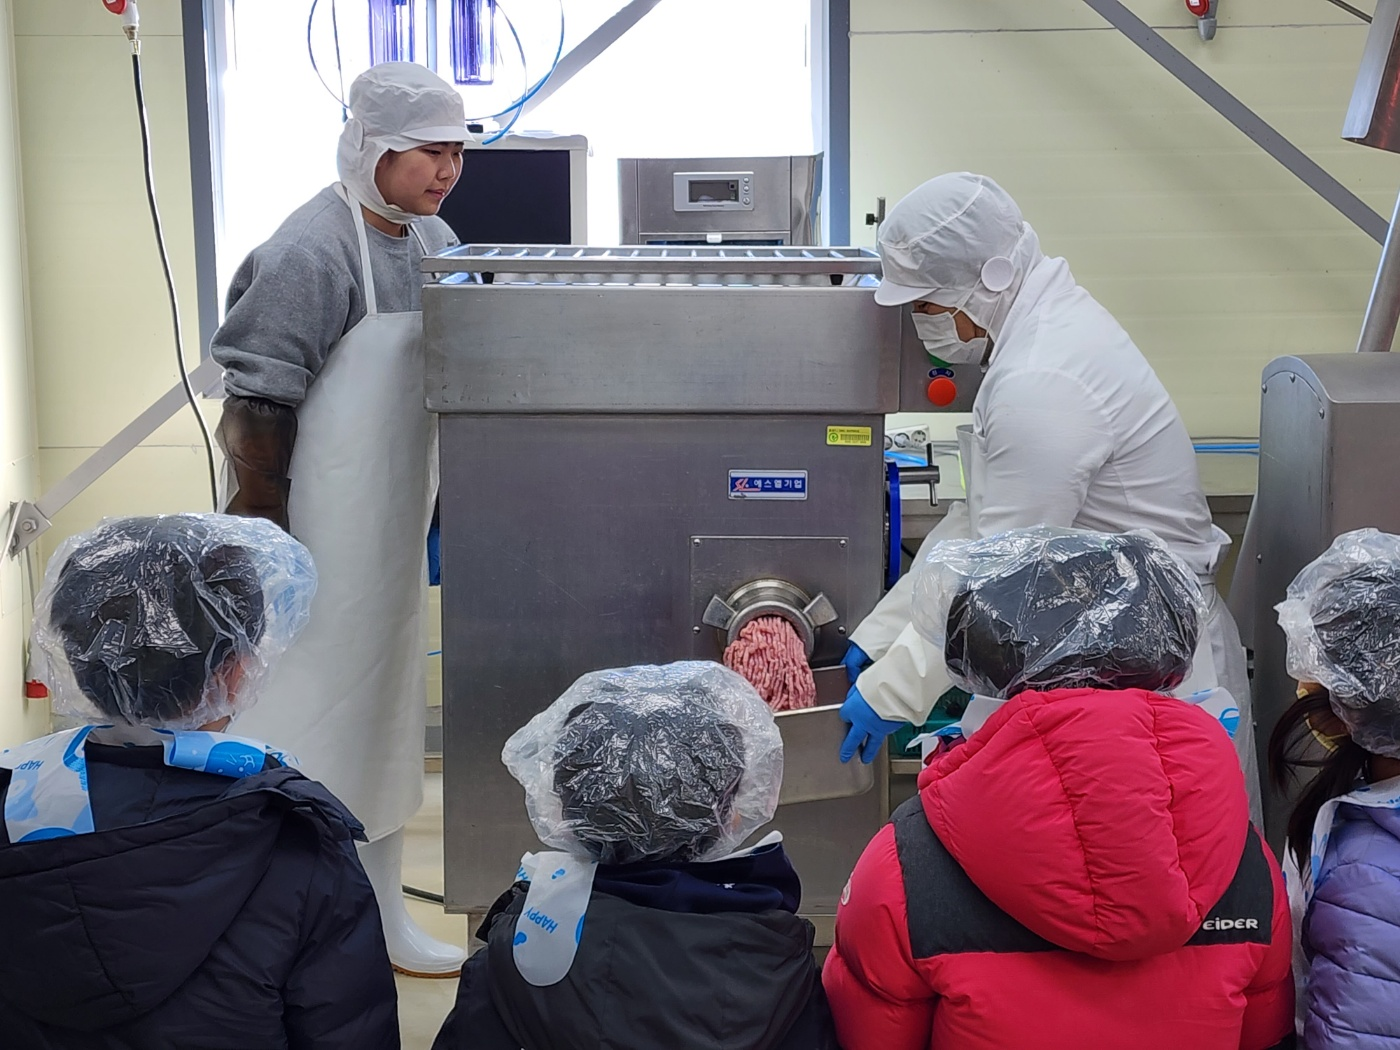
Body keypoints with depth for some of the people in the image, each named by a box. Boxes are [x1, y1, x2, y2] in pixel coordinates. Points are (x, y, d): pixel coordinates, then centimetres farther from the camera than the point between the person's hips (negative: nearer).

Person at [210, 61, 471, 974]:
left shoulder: (433, 238, 6)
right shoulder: (312, 250, -18)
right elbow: (258, 404, -19)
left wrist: (438, 510, 19)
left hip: (396, 532, 8)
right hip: (324, 536, -8)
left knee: (386, 712, 17)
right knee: (316, 712, 1)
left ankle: (379, 914, 34)